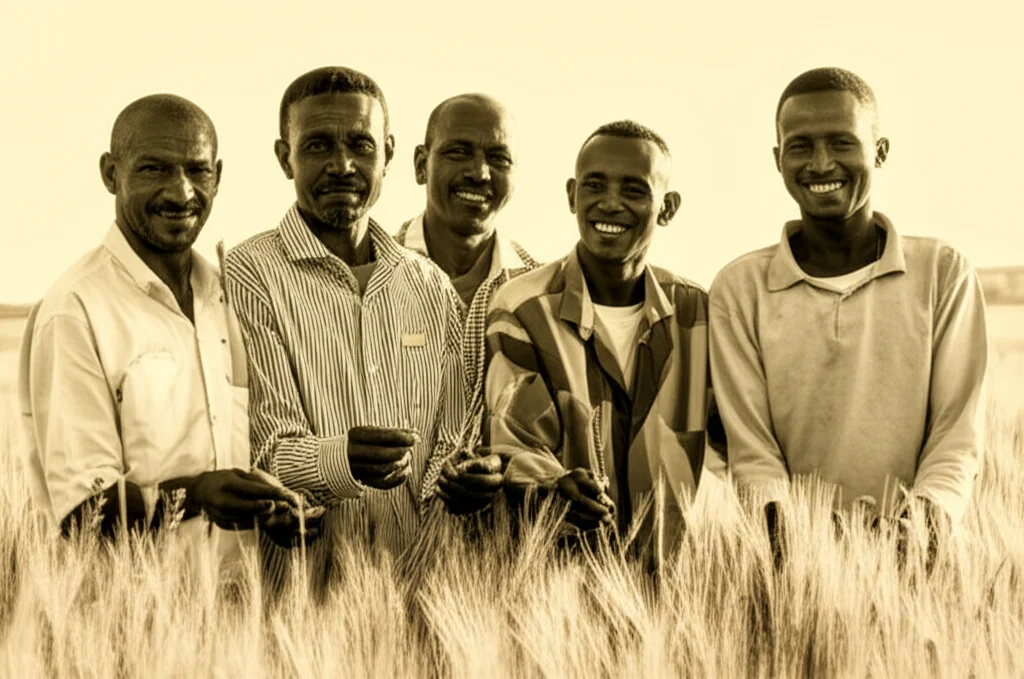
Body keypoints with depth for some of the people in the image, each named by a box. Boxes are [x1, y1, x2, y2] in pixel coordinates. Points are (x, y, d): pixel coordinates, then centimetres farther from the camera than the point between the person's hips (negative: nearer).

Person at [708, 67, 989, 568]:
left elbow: (957, 437, 3)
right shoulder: (739, 290, 6)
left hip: (909, 555, 1)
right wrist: (779, 517, -19)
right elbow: (751, 451, 2)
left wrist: (932, 506, -18)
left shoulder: (945, 276, 7)